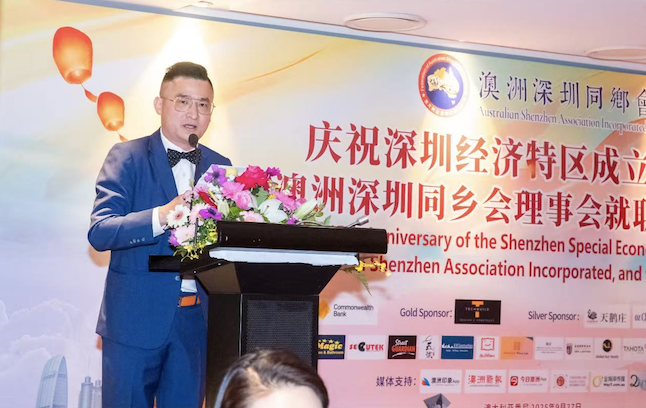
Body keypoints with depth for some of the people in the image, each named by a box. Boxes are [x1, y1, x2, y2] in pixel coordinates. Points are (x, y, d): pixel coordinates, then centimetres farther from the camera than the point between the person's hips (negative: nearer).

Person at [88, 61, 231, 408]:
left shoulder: (221, 168, 12)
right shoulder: (126, 157, -2)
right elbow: (99, 232, -12)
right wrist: (161, 216, -28)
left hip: (196, 319, 4)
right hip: (136, 318, -3)